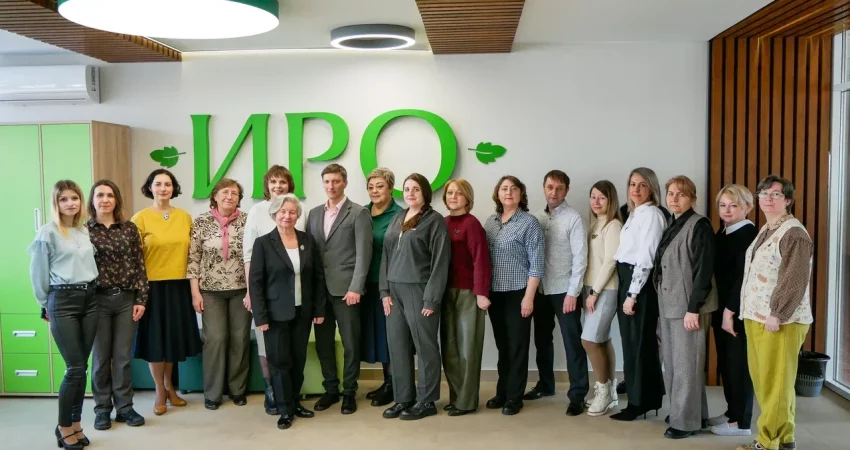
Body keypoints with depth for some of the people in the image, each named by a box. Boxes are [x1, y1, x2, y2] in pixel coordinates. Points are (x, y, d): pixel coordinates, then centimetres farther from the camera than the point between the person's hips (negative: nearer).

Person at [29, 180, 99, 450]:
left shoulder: (85, 231, 10)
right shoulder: (48, 232, -7)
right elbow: (38, 273, -2)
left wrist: (88, 292, 12)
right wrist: (46, 306, 4)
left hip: (89, 299, 5)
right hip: (62, 301, -5)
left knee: (82, 367, 7)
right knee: (75, 368, -5)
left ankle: (76, 425, 19)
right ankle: (64, 427, 12)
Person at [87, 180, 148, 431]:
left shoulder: (129, 228, 4)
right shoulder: (84, 230, -1)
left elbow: (139, 265, 4)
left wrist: (141, 299, -1)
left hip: (126, 299, 1)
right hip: (97, 300, -1)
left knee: (123, 356, 7)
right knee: (101, 356, 8)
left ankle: (124, 407, 18)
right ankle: (102, 408, 20)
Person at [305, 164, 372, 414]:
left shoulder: (358, 213, -2)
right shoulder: (314, 213, 14)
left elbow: (363, 253, -8)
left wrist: (355, 288, -15)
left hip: (345, 289, -5)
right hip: (318, 289, 5)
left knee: (350, 344, 3)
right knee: (323, 342, 10)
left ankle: (349, 392, 17)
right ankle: (330, 389, 24)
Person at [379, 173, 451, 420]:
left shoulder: (435, 220, -5)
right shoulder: (397, 219, 14)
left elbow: (440, 261, -10)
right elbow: (386, 255, 13)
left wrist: (432, 298, -14)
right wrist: (385, 291, 4)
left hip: (419, 291, -6)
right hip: (395, 291, 6)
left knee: (425, 347, 3)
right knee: (397, 347, 9)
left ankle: (426, 401, 14)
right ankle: (403, 398, 21)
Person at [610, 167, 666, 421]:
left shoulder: (651, 214, -12)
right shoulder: (634, 214, 16)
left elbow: (646, 258, -18)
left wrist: (633, 294, -19)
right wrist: (625, 290, 9)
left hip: (640, 284, -9)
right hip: (626, 281, 9)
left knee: (638, 343, -1)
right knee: (632, 341, 13)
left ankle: (638, 402, 10)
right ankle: (650, 398, 23)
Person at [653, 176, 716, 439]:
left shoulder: (699, 226, -10)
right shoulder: (672, 227, 14)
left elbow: (704, 270, -17)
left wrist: (694, 309, -20)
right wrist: (663, 305, 13)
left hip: (688, 306, -8)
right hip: (669, 305, 8)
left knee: (686, 364, -1)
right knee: (672, 362, 13)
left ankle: (687, 421, 9)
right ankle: (680, 412, 25)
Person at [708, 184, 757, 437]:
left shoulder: (750, 234, -13)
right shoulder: (721, 233, 13)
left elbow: (744, 276, -18)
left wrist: (730, 310, -19)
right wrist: (718, 309, 9)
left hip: (738, 311, -8)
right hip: (721, 308, 8)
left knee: (738, 364, 1)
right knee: (725, 364, 14)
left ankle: (742, 422, 11)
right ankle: (732, 412, 28)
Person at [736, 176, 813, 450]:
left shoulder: (794, 233, -11)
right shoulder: (765, 231, 16)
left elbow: (795, 280, -18)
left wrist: (777, 315, -20)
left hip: (780, 321, -9)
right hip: (756, 317, 9)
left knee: (776, 383, -1)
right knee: (762, 380, 12)